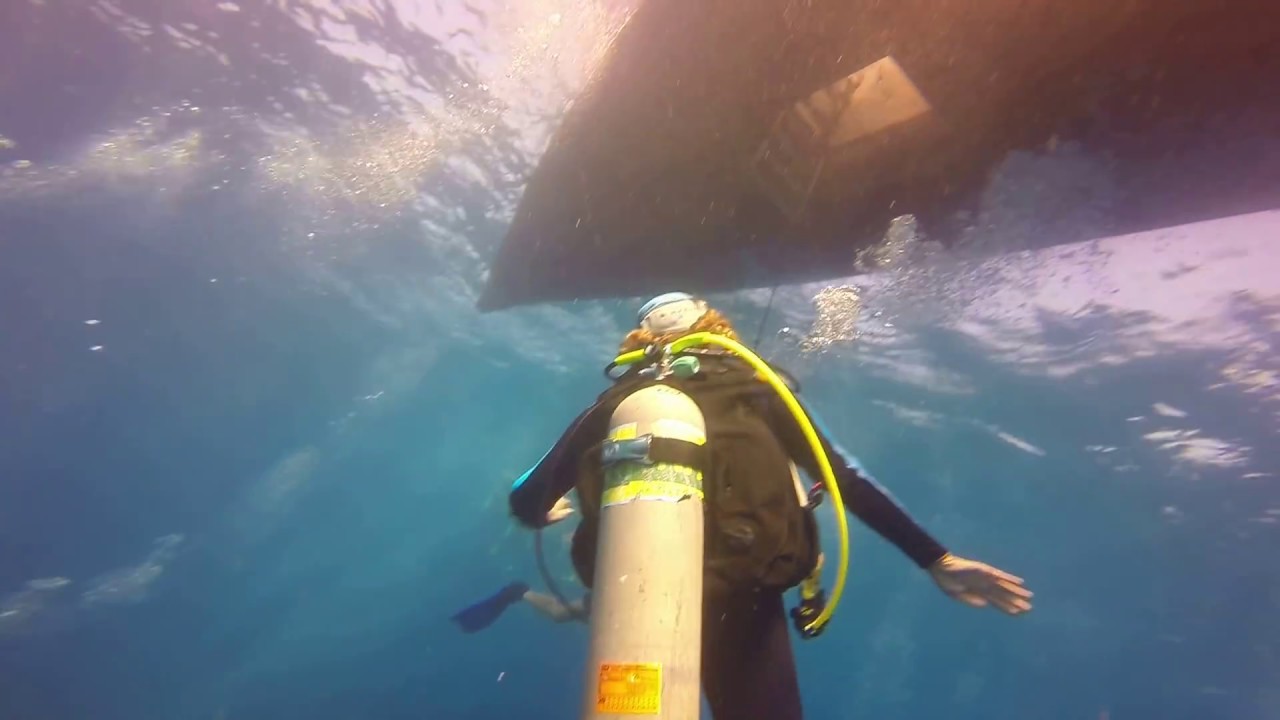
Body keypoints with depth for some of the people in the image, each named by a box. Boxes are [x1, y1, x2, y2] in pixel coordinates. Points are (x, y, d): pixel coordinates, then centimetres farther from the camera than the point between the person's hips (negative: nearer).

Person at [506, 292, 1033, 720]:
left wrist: (545, 512, 36)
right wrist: (935, 559, 10)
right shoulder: (754, 392, 9)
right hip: (739, 599, -1)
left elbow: (526, 501, 11)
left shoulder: (617, 401, 11)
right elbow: (847, 480, 4)